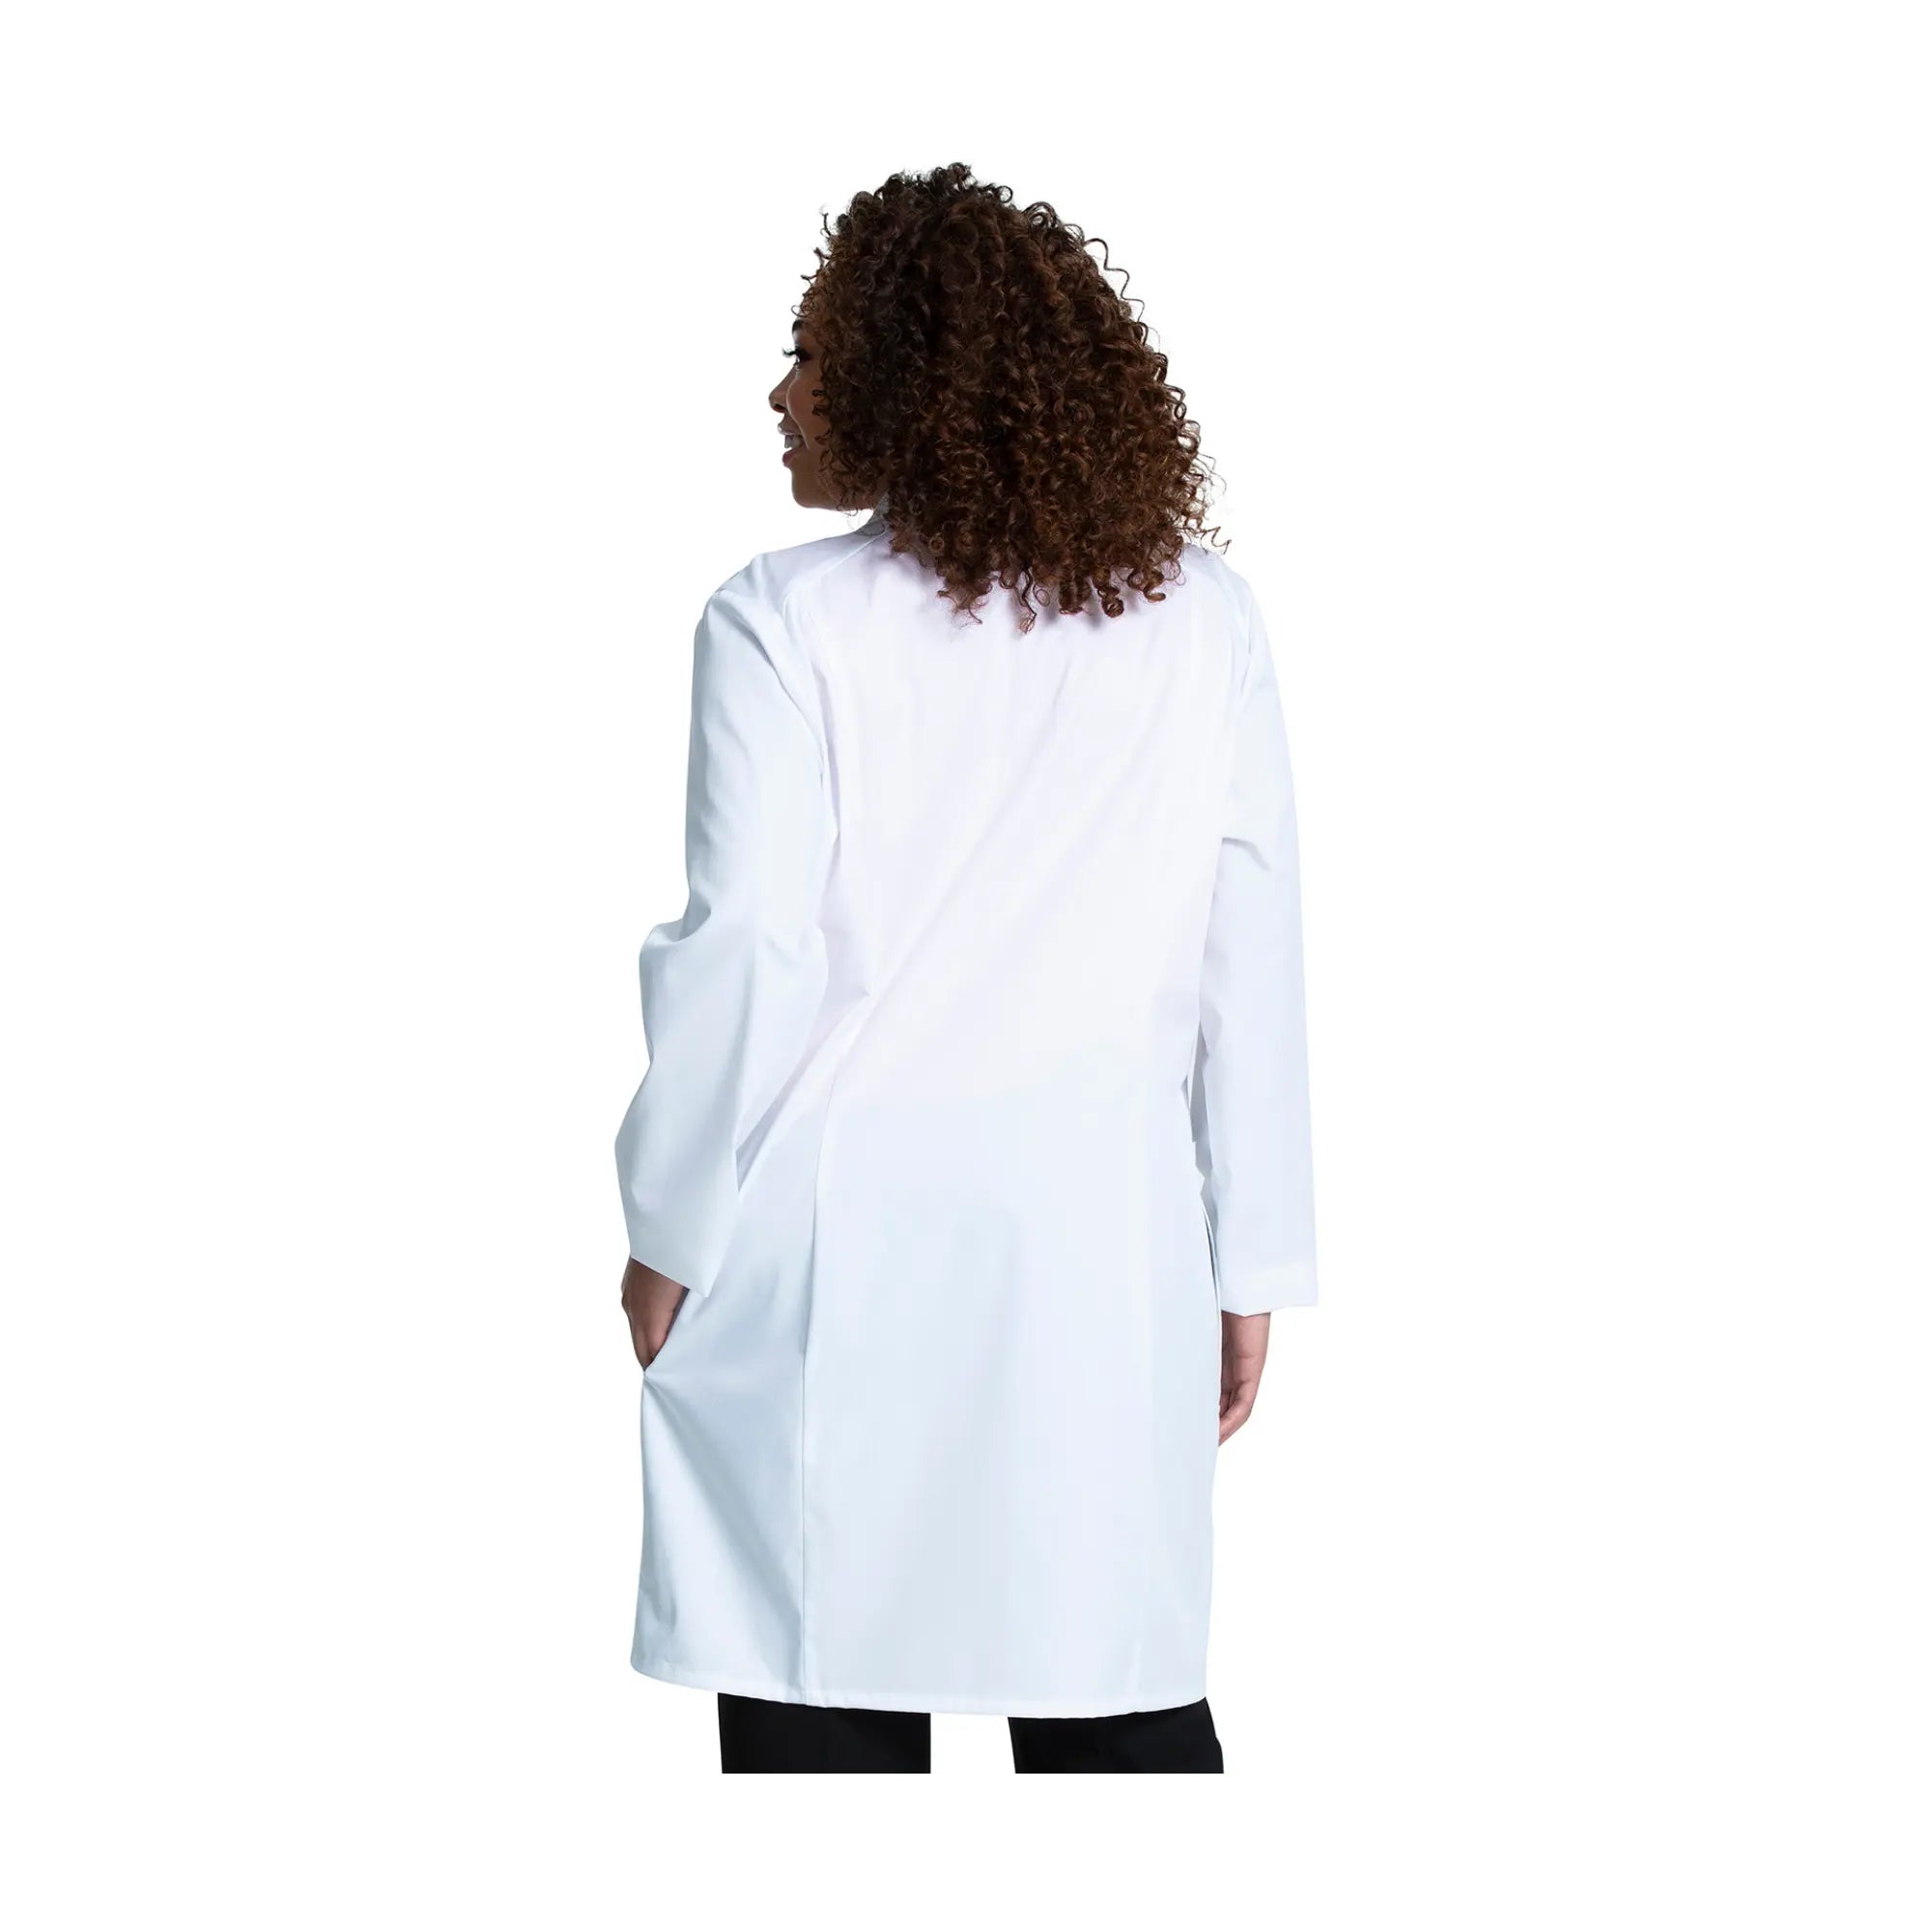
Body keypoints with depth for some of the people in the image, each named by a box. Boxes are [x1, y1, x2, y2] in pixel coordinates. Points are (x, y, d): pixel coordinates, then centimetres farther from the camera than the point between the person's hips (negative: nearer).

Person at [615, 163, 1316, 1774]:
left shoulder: (785, 624, -8)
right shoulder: (1203, 623, 2)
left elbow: (747, 964, -9)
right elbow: (1249, 969, 3)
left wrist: (671, 1243, 3)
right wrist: (1250, 1266, 10)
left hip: (841, 1243, -3)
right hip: (1104, 1248, 3)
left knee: (825, 1706, 7)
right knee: (1124, 1706, 11)